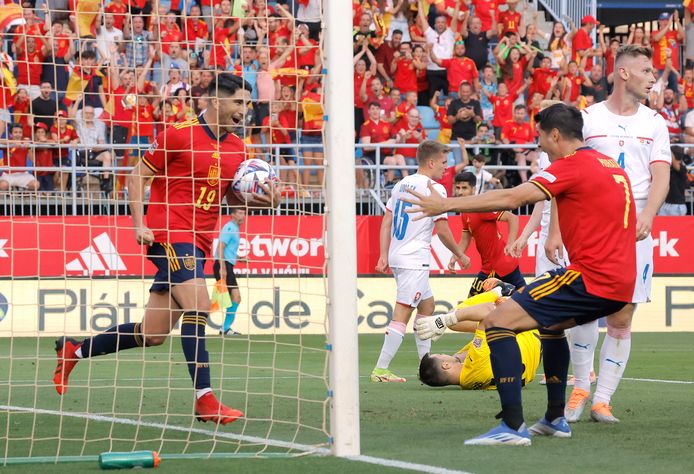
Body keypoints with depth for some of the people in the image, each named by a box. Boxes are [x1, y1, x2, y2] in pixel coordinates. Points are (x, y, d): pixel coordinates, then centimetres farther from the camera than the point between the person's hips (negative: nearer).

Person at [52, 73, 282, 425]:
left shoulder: (237, 149, 10)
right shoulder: (179, 134, -8)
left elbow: (233, 197, 19)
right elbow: (138, 176, -3)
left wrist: (263, 200, -2)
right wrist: (139, 223, -13)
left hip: (199, 243, 7)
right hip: (170, 234, -7)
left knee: (152, 334, 8)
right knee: (197, 304, -24)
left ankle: (74, 350, 27)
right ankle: (204, 400, -24)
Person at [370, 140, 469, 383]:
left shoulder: (401, 185, 12)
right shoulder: (434, 188, -11)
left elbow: (386, 223, 11)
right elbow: (442, 229, -9)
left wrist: (384, 256, 11)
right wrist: (460, 255, 4)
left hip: (396, 255, 9)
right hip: (414, 260, -9)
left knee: (427, 304, 21)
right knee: (402, 314, -10)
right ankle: (380, 369, -14)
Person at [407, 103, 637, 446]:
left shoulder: (572, 165, -10)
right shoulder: (611, 166, 17)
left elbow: (511, 198, -18)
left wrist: (446, 205, -16)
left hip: (591, 277, -10)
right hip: (620, 281, 10)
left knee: (497, 322, -11)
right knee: (551, 323, 35)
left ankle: (513, 426, -18)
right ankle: (555, 419, 35)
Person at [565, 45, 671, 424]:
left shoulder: (654, 122, 8)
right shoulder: (587, 118, 3)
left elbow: (661, 178, 1)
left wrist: (646, 216, -18)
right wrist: (555, 229, -3)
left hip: (634, 231, 1)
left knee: (622, 318, -1)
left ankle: (603, 400, 5)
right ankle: (580, 388, 12)